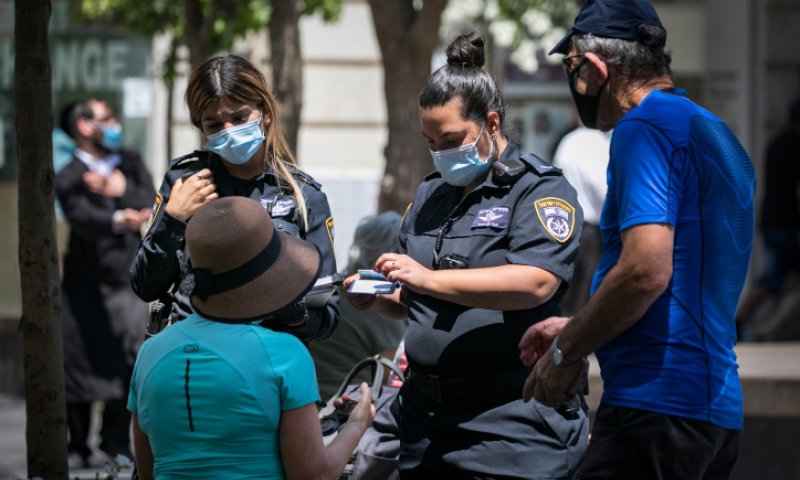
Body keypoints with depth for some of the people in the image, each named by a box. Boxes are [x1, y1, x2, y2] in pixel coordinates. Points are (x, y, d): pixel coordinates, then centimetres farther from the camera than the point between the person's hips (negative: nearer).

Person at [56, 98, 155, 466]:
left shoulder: (130, 164, 11)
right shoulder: (70, 178, -7)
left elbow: (152, 203, -1)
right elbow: (82, 217, -25)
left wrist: (123, 191, -17)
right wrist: (118, 220, -43)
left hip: (128, 281, 3)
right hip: (86, 284, -3)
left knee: (128, 363, -3)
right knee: (80, 366, 0)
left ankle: (116, 442, 10)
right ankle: (78, 447, 11)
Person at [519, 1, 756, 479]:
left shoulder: (645, 126, -9)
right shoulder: (715, 134, 21)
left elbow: (645, 270, -20)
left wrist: (566, 352, -8)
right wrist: (576, 330, 26)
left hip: (657, 405, -10)